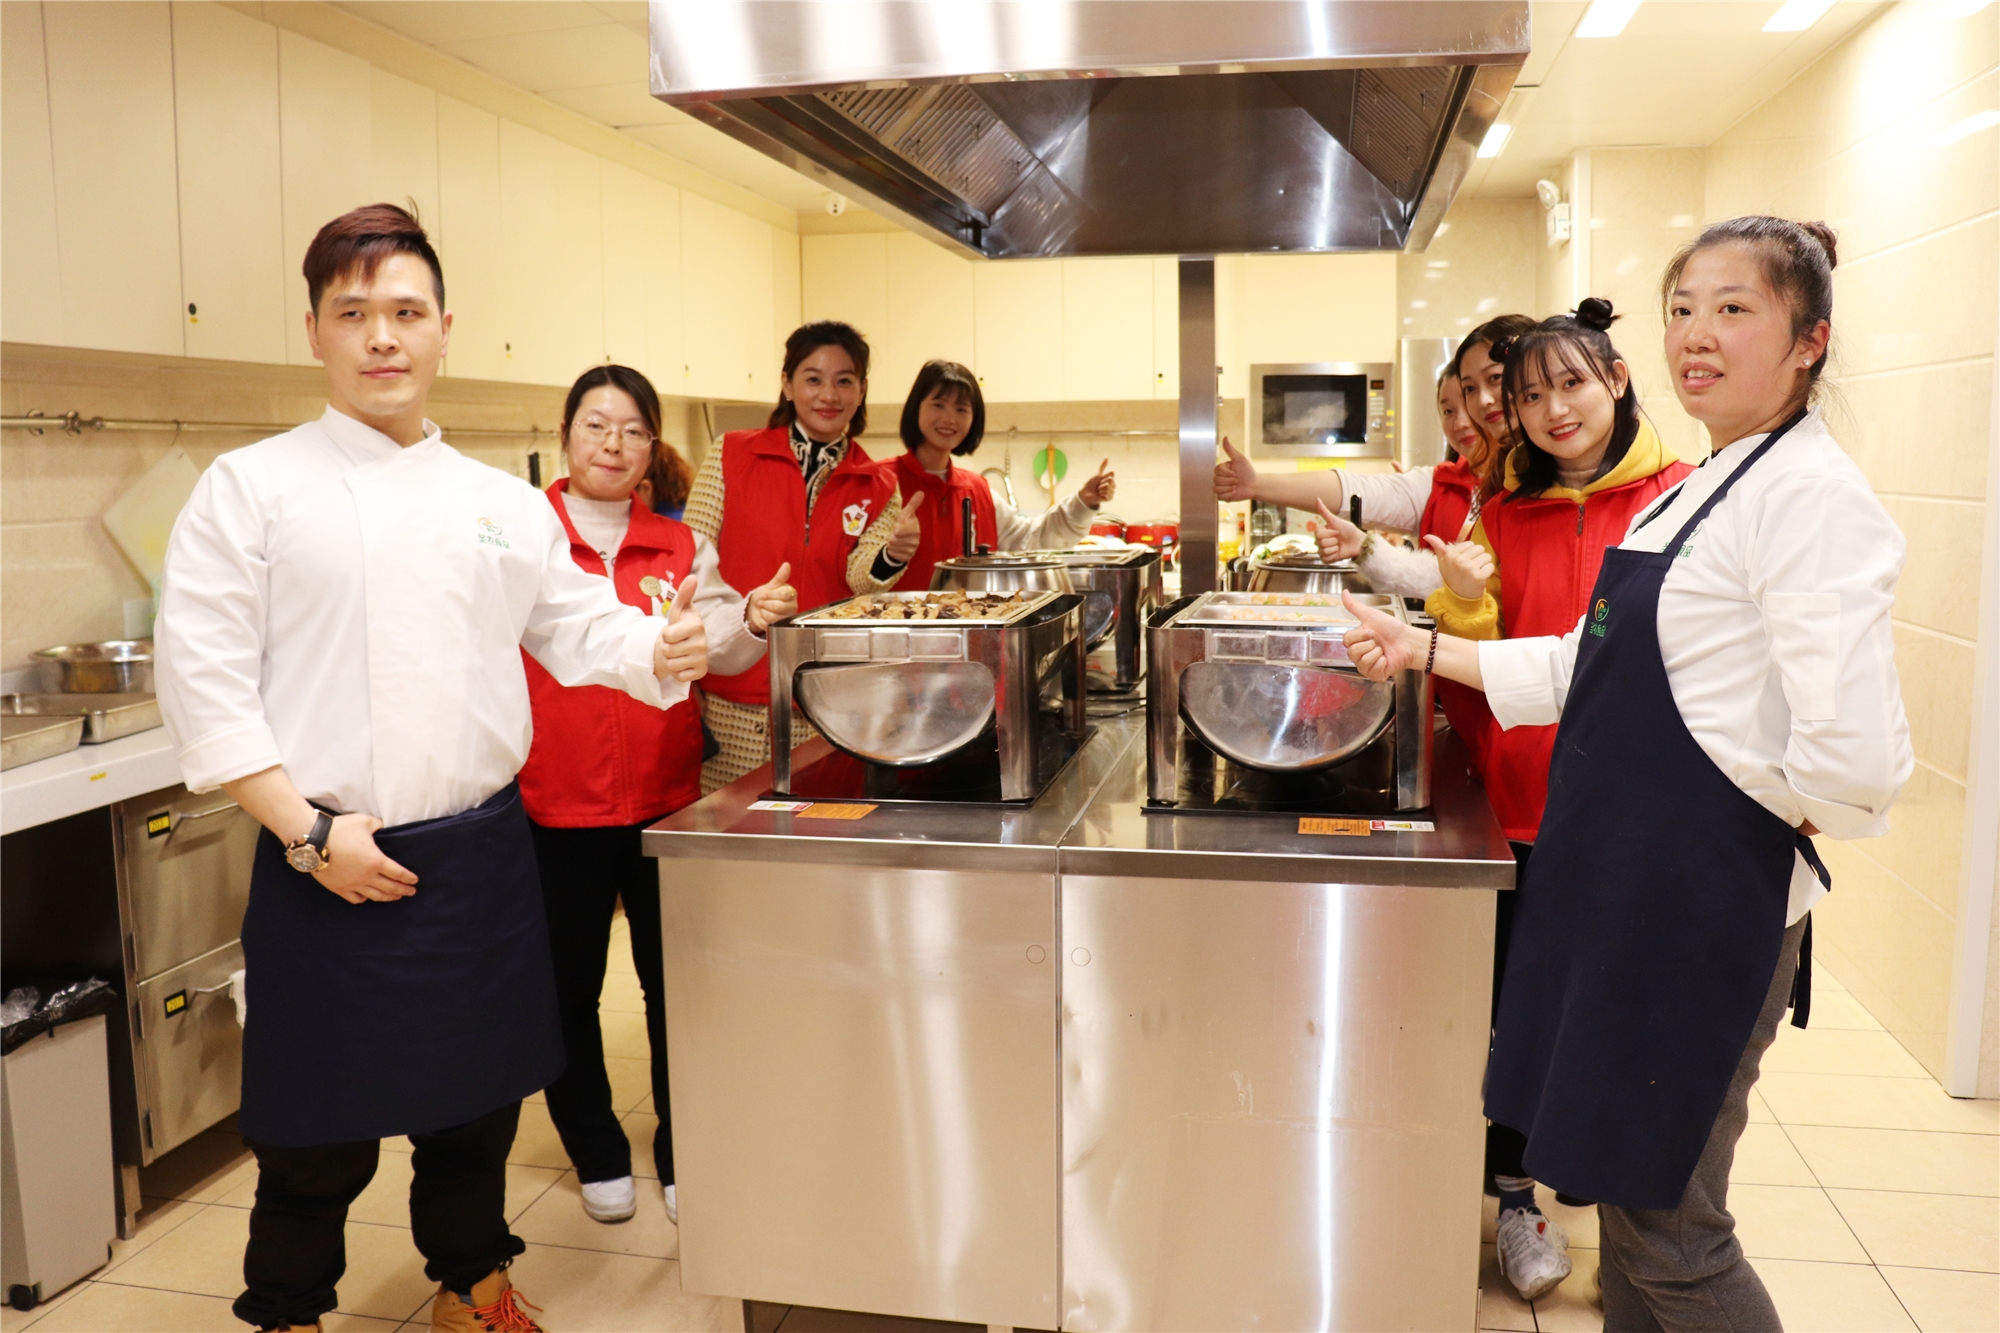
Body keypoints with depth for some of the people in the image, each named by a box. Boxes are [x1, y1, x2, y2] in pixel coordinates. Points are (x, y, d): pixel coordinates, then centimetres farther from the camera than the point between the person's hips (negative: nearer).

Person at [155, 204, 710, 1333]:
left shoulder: (505, 504, 7)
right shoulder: (251, 488, -4)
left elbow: (578, 627, 10)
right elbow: (204, 680, -9)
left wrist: (656, 651, -12)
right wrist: (309, 831, -15)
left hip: (481, 852, 3)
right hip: (328, 862, -3)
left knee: (474, 1095, 18)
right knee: (319, 1130, 10)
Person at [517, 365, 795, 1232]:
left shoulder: (682, 547, 5)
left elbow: (719, 645, -7)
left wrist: (752, 620, -27)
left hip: (665, 798, 2)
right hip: (555, 806, -2)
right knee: (567, 988, 12)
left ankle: (682, 1159, 28)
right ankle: (597, 1155, 33)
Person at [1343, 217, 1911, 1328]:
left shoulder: (1816, 497, -18)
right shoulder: (1702, 488, 12)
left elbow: (1856, 759, -26)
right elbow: (1592, 665, 17)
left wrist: (1772, 808, -8)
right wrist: (1428, 650, 13)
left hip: (1707, 903, -9)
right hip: (1629, 885, 9)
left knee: (1663, 1225, 6)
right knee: (1623, 1187, 20)